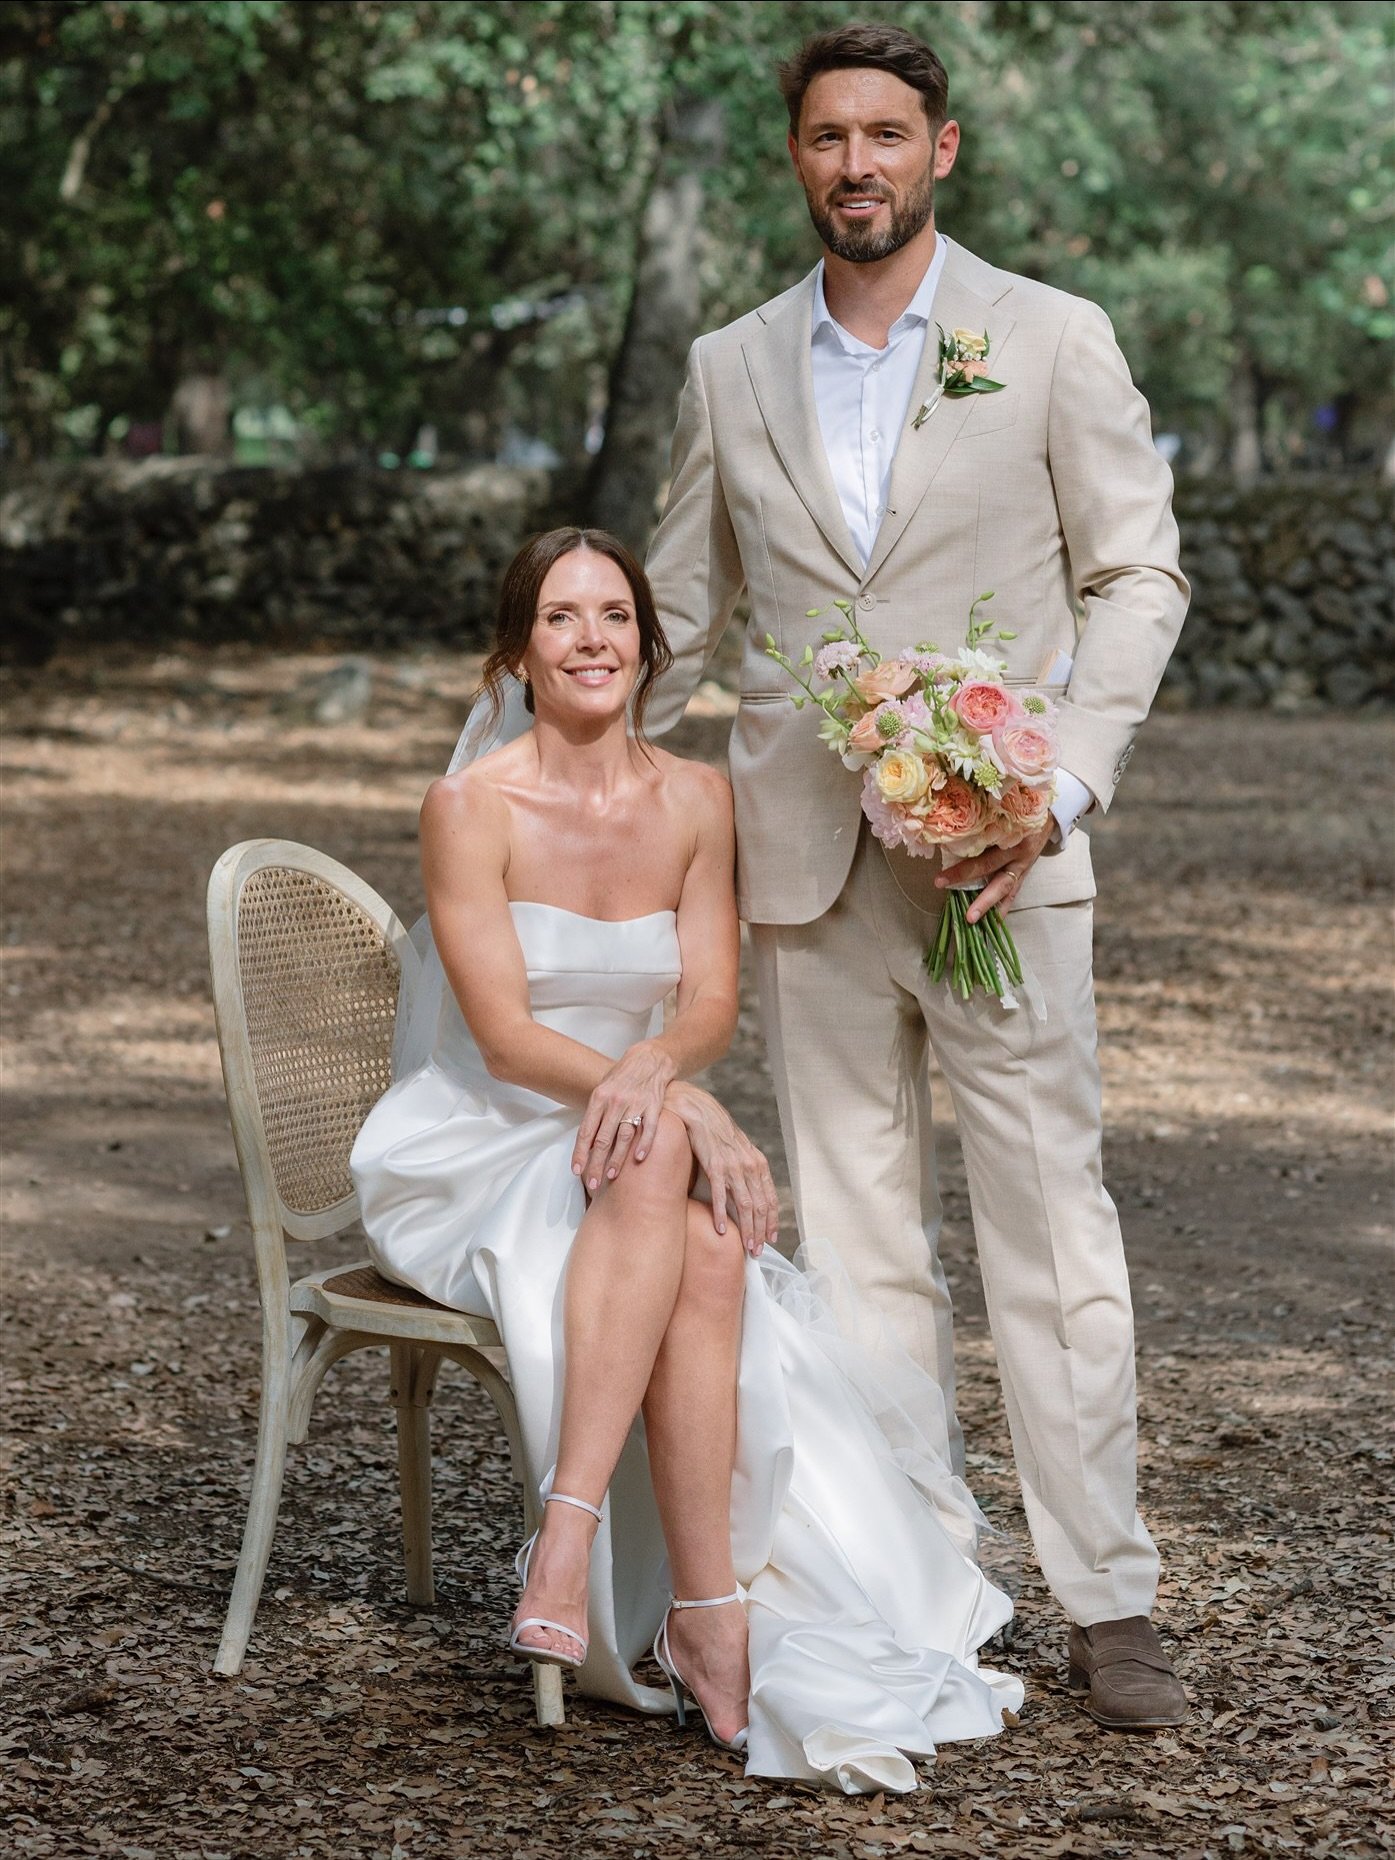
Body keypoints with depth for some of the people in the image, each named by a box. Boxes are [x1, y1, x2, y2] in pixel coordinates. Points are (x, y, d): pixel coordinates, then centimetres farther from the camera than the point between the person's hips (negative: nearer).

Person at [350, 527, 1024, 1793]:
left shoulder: (694, 801, 4)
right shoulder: (474, 806, -11)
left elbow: (712, 1004, -2)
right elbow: (504, 1036, -16)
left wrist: (653, 1066, -27)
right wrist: (686, 1105, -28)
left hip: (627, 1139, 4)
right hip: (476, 1153, -4)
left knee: (707, 1256, -32)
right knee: (659, 1155, -36)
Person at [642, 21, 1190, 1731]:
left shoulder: (1053, 341, 1)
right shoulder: (730, 370, 10)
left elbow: (1140, 576, 1)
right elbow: (679, 611, 17)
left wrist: (1064, 782, -11)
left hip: (1000, 854, -3)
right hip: (803, 865, 3)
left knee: (1051, 1222, -3)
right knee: (857, 1236, 7)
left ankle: (1106, 1604, 3)